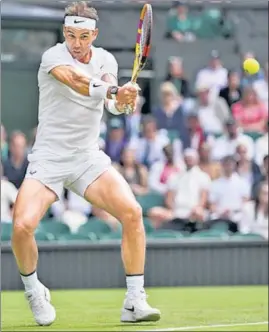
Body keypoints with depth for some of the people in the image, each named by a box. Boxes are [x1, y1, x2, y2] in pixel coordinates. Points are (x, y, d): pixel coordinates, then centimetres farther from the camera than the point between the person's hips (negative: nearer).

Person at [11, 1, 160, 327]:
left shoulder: (105, 60, 5)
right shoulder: (53, 57, -11)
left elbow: (114, 102, -13)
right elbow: (78, 81, -32)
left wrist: (122, 99, -38)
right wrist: (114, 90, -51)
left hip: (88, 158, 4)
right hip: (48, 158, -3)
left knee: (132, 212, -17)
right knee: (22, 226, -21)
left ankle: (134, 303, -8)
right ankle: (33, 290, 9)